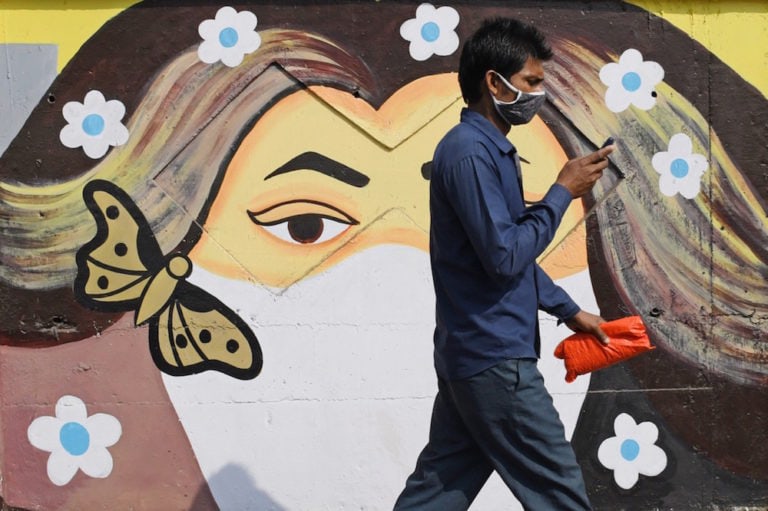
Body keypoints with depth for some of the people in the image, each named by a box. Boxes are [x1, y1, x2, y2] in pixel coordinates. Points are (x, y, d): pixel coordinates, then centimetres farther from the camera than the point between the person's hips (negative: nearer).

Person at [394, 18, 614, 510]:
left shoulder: (490, 150, 15)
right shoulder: (470, 152, -17)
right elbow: (506, 256, -22)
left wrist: (569, 310, 21)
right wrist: (563, 191, -13)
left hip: (473, 353, 10)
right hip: (494, 357, -10)